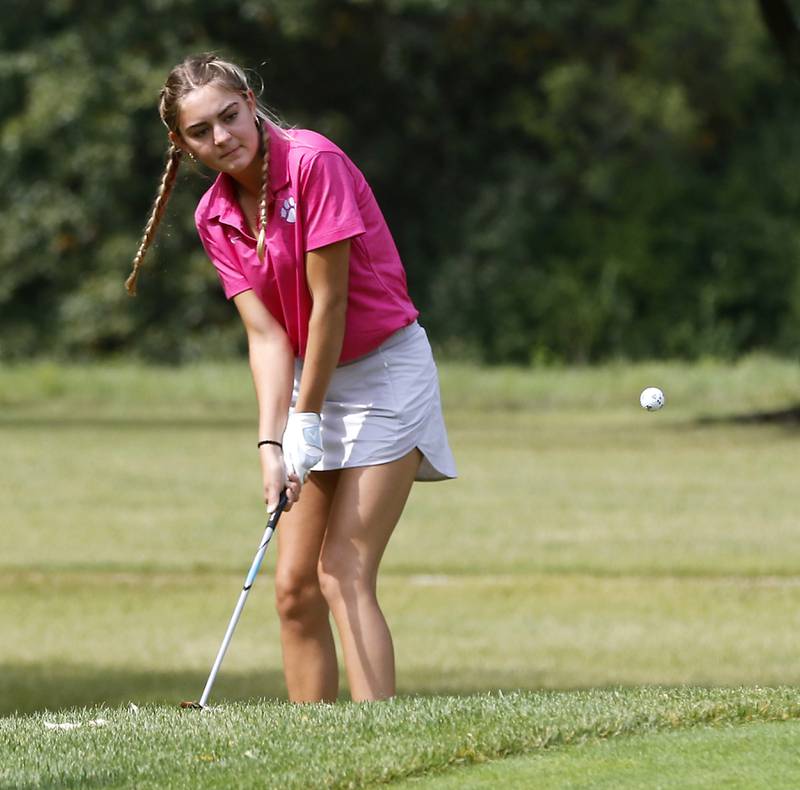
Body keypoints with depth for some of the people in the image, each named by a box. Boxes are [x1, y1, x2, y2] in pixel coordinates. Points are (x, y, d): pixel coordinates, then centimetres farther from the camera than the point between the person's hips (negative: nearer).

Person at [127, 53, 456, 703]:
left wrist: (307, 420, -16)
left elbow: (328, 302, -19)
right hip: (315, 383, 7)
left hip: (385, 369, -7)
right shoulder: (215, 218, 1)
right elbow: (267, 333, -6)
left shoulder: (313, 162, -19)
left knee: (343, 574, -17)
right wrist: (272, 442, -19)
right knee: (294, 586, 2)